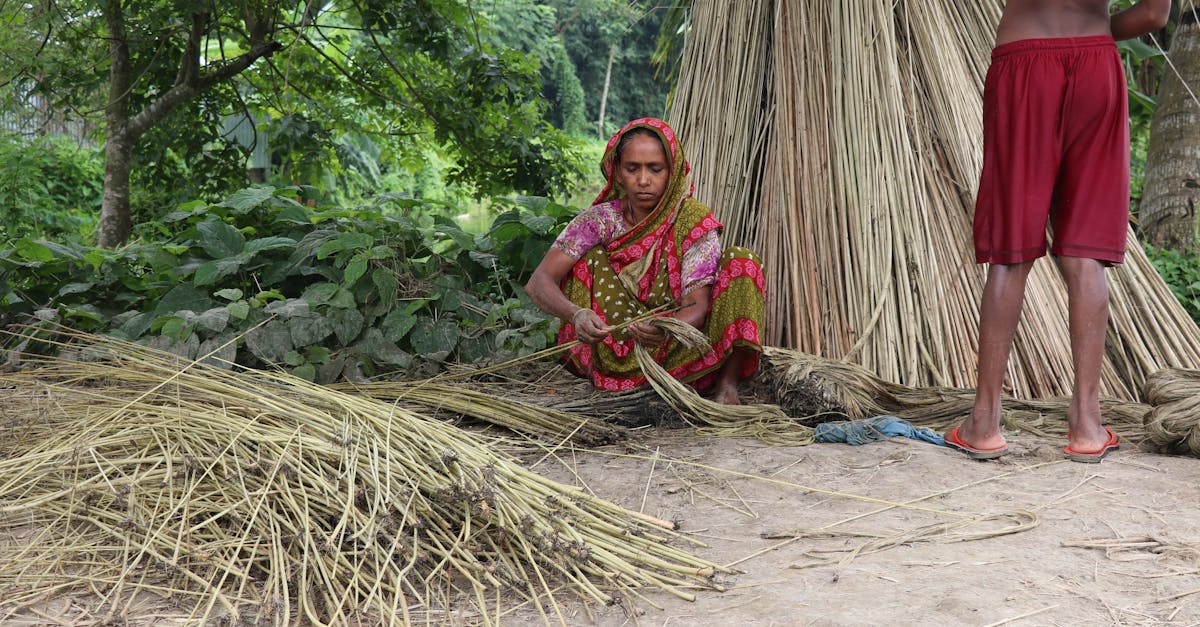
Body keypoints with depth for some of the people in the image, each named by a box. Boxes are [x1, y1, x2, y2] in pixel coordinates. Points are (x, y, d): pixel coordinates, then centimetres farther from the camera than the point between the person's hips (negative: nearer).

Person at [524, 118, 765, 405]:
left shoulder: (694, 221, -13)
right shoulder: (601, 219, -8)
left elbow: (697, 307, -23)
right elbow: (539, 282, -19)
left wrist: (665, 330, -47)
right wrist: (576, 314, -41)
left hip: (682, 348, -1)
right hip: (619, 352, 1)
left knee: (741, 261, -20)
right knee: (591, 259, -18)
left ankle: (728, 383, -15)